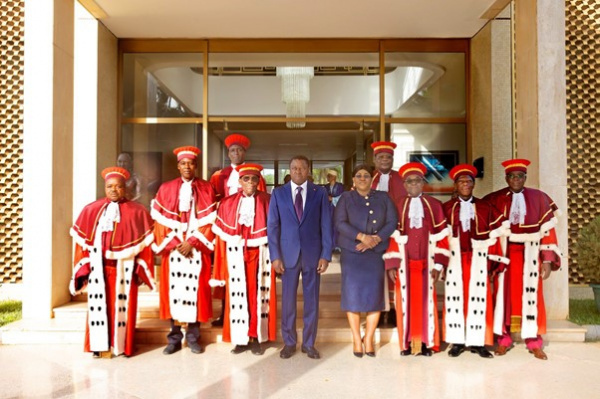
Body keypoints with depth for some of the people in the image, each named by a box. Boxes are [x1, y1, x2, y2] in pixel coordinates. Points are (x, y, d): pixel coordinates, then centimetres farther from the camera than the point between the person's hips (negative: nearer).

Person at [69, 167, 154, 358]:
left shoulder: (137, 212, 1)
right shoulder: (91, 210, 7)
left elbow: (145, 242, 0)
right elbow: (82, 242, 6)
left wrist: (141, 268, -4)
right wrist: (83, 268, -1)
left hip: (124, 269, -1)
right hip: (98, 268, 2)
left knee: (122, 306, 4)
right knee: (99, 306, 5)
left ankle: (119, 345, 17)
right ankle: (101, 345, 17)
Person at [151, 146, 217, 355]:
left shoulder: (206, 188, 4)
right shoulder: (166, 188, 7)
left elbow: (209, 220, -2)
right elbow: (161, 220, 2)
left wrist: (193, 242, -11)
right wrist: (174, 244, -8)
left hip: (197, 249, -1)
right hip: (172, 247, 1)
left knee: (195, 290, 1)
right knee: (173, 290, 3)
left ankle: (193, 337, 13)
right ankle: (174, 338, 13)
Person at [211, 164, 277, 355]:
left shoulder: (267, 201, 2)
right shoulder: (228, 203, 6)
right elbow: (222, 233, 5)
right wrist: (222, 259, -1)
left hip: (261, 254, -1)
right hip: (236, 255, 1)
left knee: (259, 294, 3)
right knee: (238, 294, 3)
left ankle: (257, 338, 15)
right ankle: (242, 338, 15)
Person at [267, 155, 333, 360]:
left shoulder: (320, 192, 2)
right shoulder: (278, 193, 4)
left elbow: (326, 225, 1)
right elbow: (272, 226, 2)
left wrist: (326, 255, -5)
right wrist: (275, 256, -5)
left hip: (313, 254, 0)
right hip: (288, 254, 0)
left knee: (311, 300, 8)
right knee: (288, 300, 7)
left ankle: (309, 343, 22)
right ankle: (289, 342, 22)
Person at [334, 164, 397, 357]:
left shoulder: (383, 198, 10)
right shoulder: (346, 198, 5)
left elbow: (392, 222, 1)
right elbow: (339, 222, -7)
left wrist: (376, 238, -14)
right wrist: (362, 236, -18)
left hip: (376, 253, 2)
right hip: (352, 253, -1)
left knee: (375, 294, -1)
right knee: (353, 293, -1)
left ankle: (368, 338, 12)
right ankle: (356, 339, 12)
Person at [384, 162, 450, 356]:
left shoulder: (434, 205, 3)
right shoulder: (398, 206, 3)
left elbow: (441, 236, 2)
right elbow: (393, 236, 1)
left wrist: (439, 264, -4)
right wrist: (391, 264, -4)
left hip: (426, 262, 0)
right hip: (405, 263, 0)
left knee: (427, 300, 5)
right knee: (406, 301, 4)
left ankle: (426, 343, 17)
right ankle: (407, 343, 15)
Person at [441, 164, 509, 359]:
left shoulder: (485, 208, 7)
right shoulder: (446, 208, 5)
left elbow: (494, 235, 5)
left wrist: (492, 262, -1)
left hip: (478, 260, 0)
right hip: (455, 260, 0)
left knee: (479, 299, 0)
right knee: (455, 299, 1)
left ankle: (477, 342, 10)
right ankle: (457, 342, 9)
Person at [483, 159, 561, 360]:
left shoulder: (539, 198, 1)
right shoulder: (494, 200, 0)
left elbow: (547, 231, 0)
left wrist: (548, 260, -5)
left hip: (530, 256, 0)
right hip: (503, 254, 0)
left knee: (531, 296, 5)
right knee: (504, 295, 6)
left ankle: (534, 342, 17)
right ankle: (504, 340, 16)